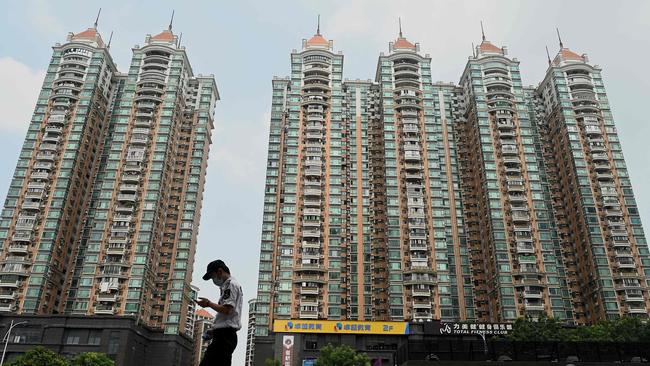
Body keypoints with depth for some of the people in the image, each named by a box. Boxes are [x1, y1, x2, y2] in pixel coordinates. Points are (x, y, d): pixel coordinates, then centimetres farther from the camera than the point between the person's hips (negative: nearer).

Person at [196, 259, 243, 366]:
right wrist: (214, 329, 18)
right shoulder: (232, 285, 24)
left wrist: (209, 304, -6)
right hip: (227, 335, 10)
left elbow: (227, 310, -18)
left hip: (224, 336, -10)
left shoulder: (230, 284, -6)